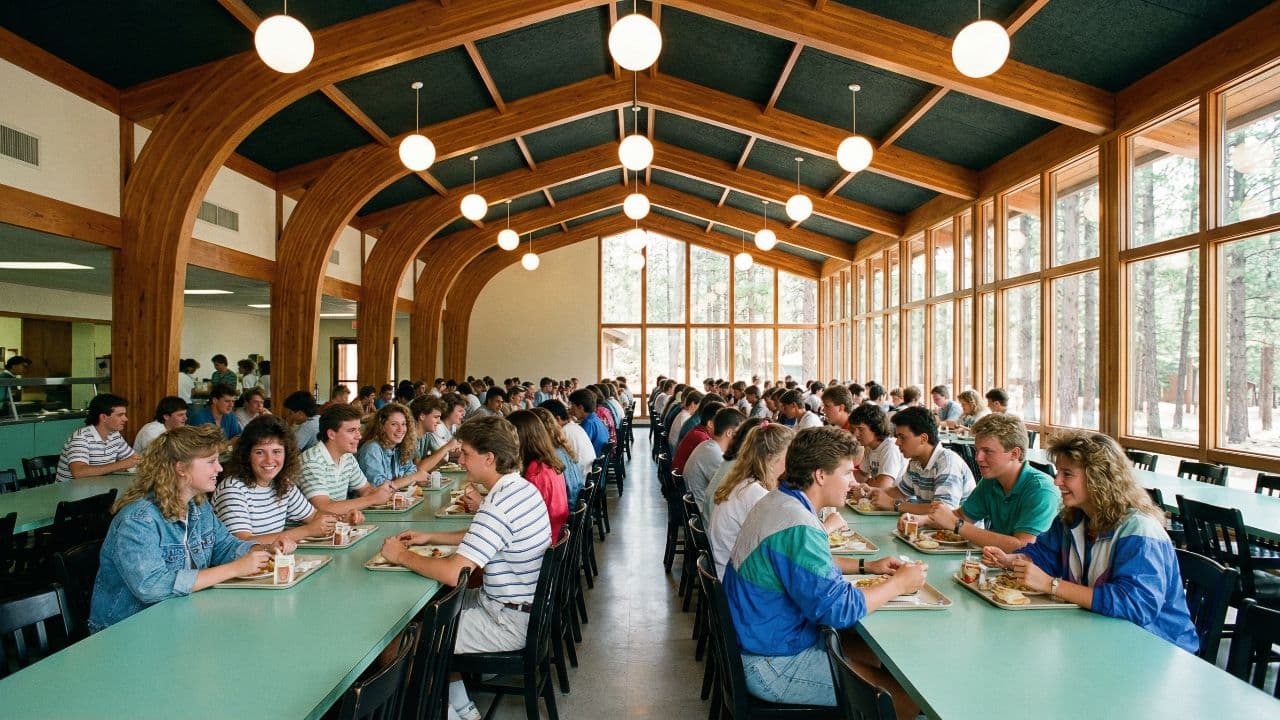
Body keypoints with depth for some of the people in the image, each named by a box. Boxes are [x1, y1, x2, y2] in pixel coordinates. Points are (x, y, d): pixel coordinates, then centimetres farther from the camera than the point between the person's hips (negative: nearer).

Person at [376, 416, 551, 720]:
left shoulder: (499, 506, -28)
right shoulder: (522, 487, 3)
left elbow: (453, 573, -32)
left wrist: (401, 556, -16)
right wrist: (429, 538, 11)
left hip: (509, 621, -10)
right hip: (527, 604, 10)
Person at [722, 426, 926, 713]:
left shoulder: (777, 501, 4)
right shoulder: (797, 528, -28)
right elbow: (839, 608, -26)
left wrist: (865, 566, 12)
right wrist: (900, 584, -12)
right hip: (772, 667, -10)